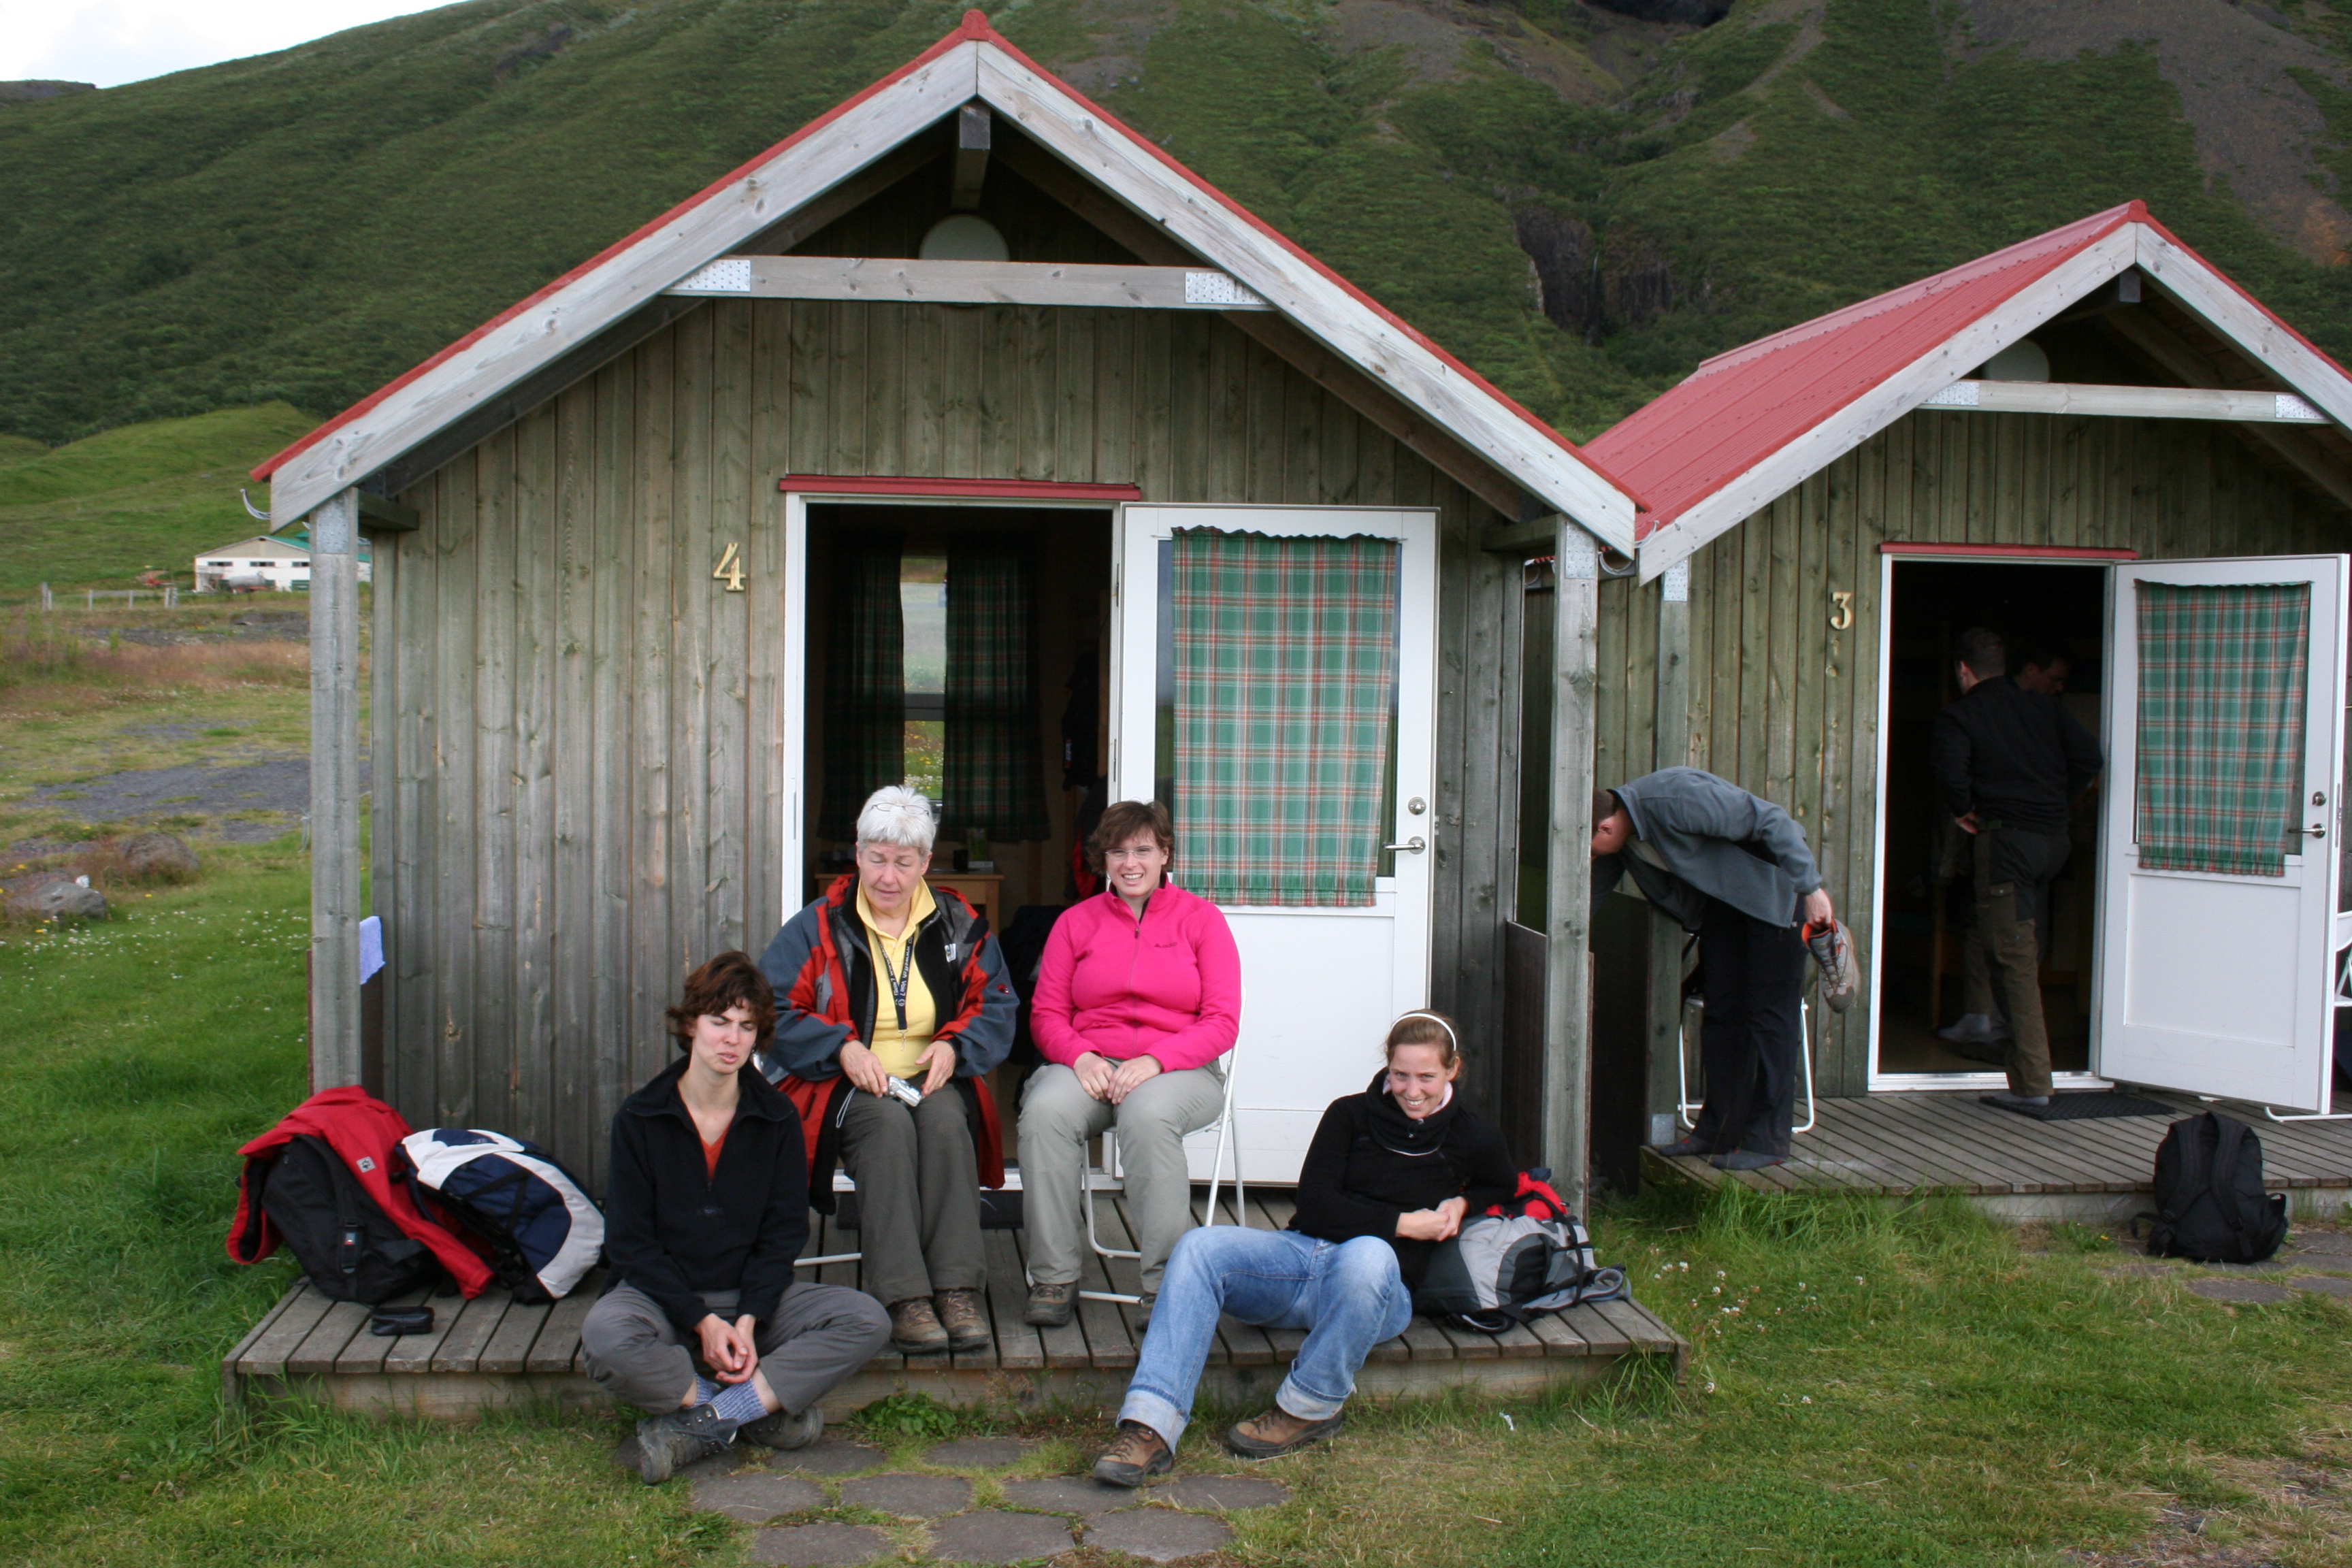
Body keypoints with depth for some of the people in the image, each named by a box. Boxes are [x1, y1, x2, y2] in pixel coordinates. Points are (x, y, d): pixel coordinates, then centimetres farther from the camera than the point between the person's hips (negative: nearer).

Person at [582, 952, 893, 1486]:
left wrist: (748, 1319, -16)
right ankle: (762, 1408, -21)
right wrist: (701, 1320, -17)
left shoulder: (777, 1120, 2)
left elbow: (784, 1234, 1)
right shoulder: (639, 1119, -3)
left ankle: (698, 1425, -26)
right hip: (664, 1296, -2)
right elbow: (630, 1242, -6)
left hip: (753, 1296, 2)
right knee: (605, 1336, -36)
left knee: (866, 1321, -22)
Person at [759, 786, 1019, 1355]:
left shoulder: (959, 925, 11)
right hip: (844, 1084, -1)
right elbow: (773, 1009, -1)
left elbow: (997, 1007, 9)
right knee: (888, 1123, -34)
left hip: (935, 1078, 1)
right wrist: (843, 1047, -16)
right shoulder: (820, 926, 5)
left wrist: (954, 1046, -12)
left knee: (945, 1118, -33)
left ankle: (957, 1289, -34)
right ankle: (903, 1298, -37)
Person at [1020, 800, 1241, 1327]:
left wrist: (1156, 1061, -16)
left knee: (1148, 1114, -37)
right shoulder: (1077, 922, 14)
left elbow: (1222, 1022, -1)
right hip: (1089, 1066, 2)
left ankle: (1165, 1283, -28)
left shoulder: (1201, 918, 7)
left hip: (1180, 1070, -2)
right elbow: (1046, 1014, 10)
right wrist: (1080, 1057, -12)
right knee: (1046, 1110, -31)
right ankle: (1054, 1278, -23)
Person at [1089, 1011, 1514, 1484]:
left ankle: (1309, 1409, -23)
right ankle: (1151, 1427, -39)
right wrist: (1402, 1223, -5)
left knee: (1368, 1254, -41)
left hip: (1382, 1288, -2)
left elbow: (1508, 1189, 29)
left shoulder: (1472, 1139, 10)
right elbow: (1314, 1208, 2)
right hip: (1301, 1254, 2)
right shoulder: (1351, 1115, 10)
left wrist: (1463, 1203, 7)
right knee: (1199, 1246, -27)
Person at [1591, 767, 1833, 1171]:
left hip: (1774, 886, -8)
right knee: (1721, 1012, 7)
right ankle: (1718, 1130, 13)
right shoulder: (1619, 836, -6)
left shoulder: (1676, 800, -32)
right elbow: (1594, 891, 11)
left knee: (1770, 1013, -7)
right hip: (1722, 894, 8)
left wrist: (1811, 888, -26)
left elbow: (1772, 820, -29)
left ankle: (1766, 1141, -5)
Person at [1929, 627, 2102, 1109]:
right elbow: (2088, 758, 3)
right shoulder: (2044, 707, 13)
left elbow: (1951, 774, -19)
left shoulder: (1957, 717, -2)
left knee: (2015, 958, -5)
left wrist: (1964, 812, -2)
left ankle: (2032, 1081, -6)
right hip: (2053, 839, 6)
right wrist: (2056, 803, 13)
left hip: (2003, 839, -6)